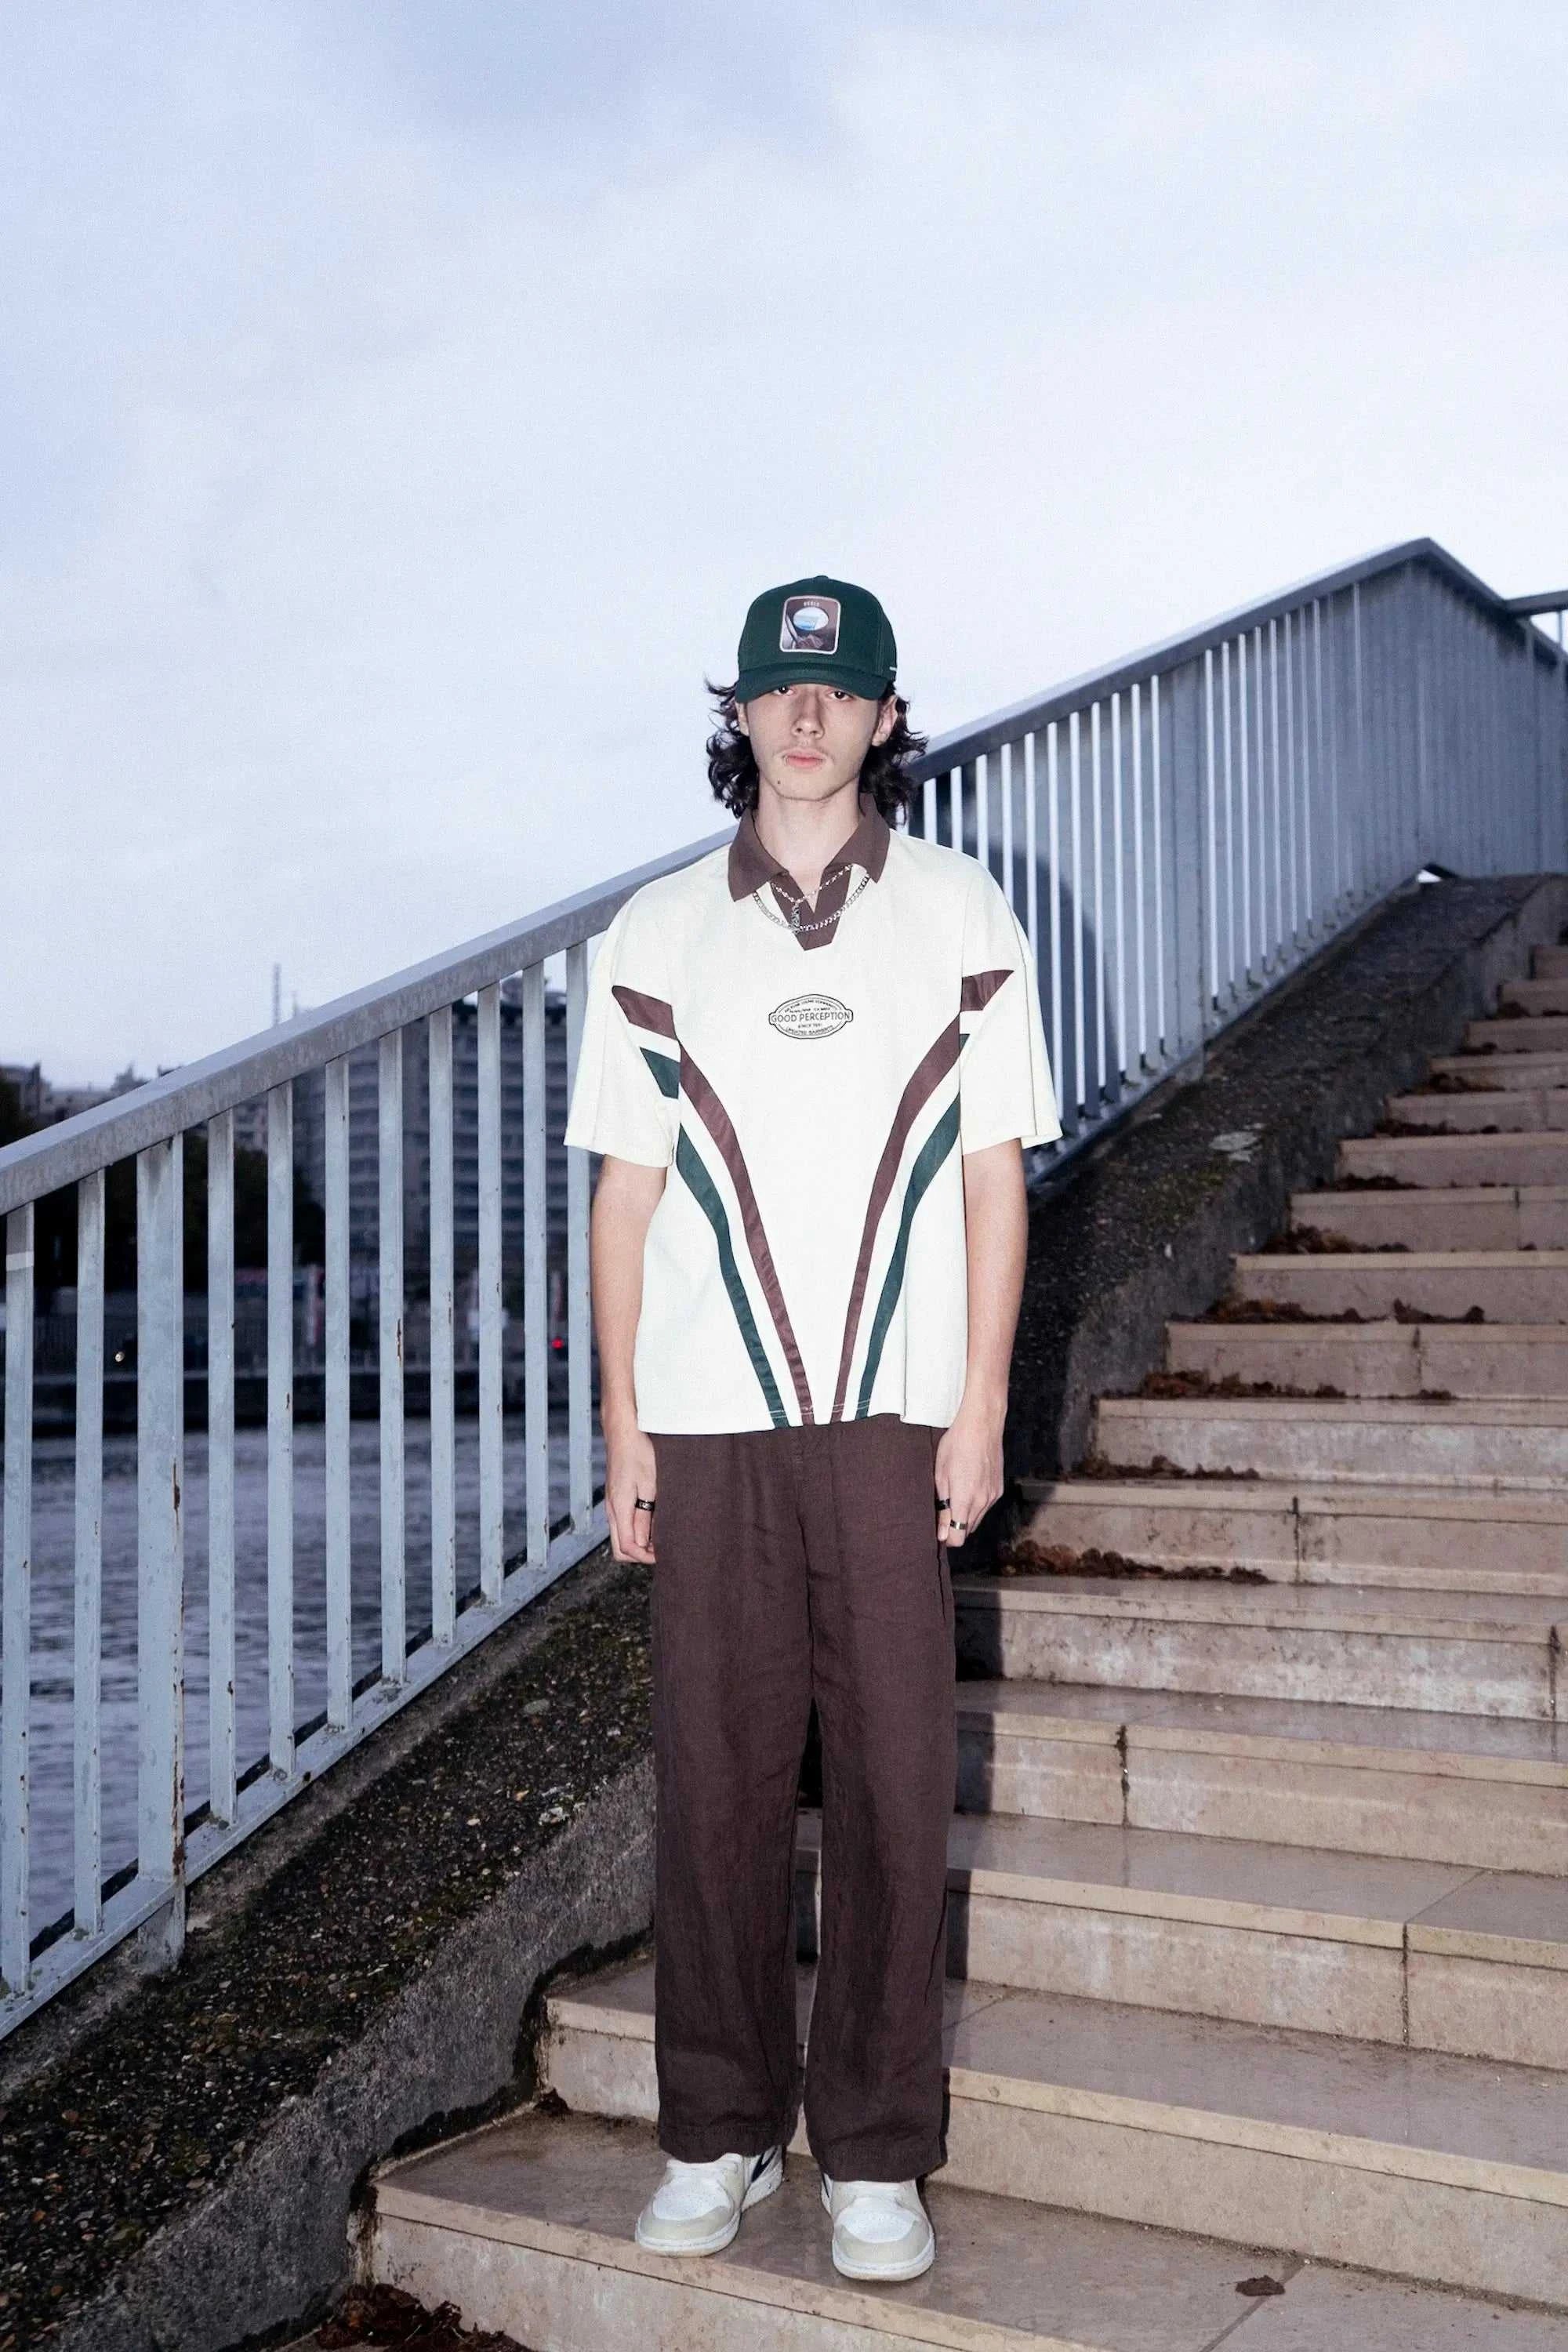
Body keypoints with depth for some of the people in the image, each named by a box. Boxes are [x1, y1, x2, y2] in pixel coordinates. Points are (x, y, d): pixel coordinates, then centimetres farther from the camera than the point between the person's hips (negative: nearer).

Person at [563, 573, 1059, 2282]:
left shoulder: (961, 918, 6)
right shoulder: (658, 932, 8)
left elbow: (992, 1175, 4)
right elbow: (627, 1189, 7)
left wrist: (981, 1406, -2)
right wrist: (623, 1420, 2)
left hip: (894, 1415, -1)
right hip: (709, 1417, 1)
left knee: (895, 1778, 1)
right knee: (714, 1774, 5)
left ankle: (876, 2153, 15)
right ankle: (720, 2131, 21)